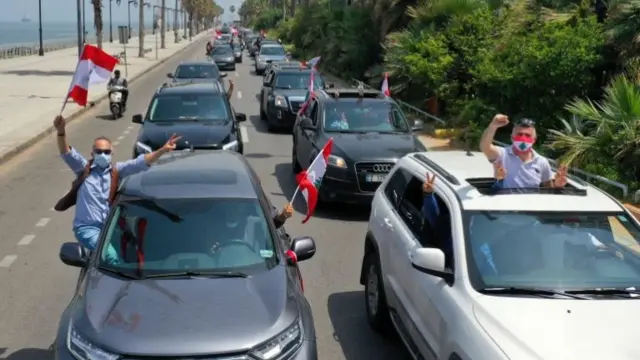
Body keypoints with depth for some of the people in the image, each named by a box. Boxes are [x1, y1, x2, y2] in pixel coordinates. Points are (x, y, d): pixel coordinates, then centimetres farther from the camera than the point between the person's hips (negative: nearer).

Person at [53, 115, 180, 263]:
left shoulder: (117, 169, 8)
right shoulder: (84, 169, 2)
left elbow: (139, 163, -3)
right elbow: (67, 154, -12)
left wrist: (162, 150, -18)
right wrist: (61, 132, -31)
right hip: (87, 228, -4)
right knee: (110, 255, -27)